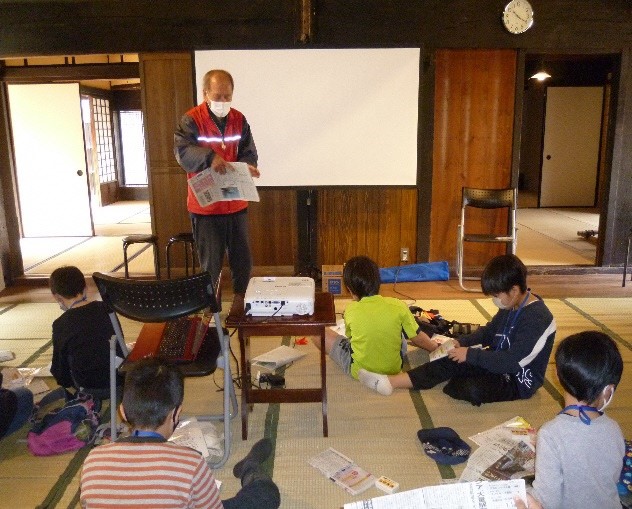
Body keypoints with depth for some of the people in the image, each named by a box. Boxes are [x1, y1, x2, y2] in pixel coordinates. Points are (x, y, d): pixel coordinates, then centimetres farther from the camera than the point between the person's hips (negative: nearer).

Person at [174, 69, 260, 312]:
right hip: (205, 205, -4)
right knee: (211, 262, 3)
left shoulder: (239, 119, 6)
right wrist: (209, 158, -40)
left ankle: (241, 300, 28)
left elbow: (249, 153, 5)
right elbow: (182, 150, -22)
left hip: (236, 203, 4)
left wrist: (247, 167, -19)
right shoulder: (192, 119, -7)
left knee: (242, 258, 11)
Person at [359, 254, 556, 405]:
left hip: (519, 381, -8)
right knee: (449, 362, -12)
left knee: (474, 389, -34)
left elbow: (513, 362, -29)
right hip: (497, 361, 8)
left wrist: (470, 354, -24)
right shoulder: (511, 306, 4)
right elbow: (489, 332, 17)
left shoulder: (536, 319, -25)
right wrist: (461, 342, -1)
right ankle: (390, 382, -18)